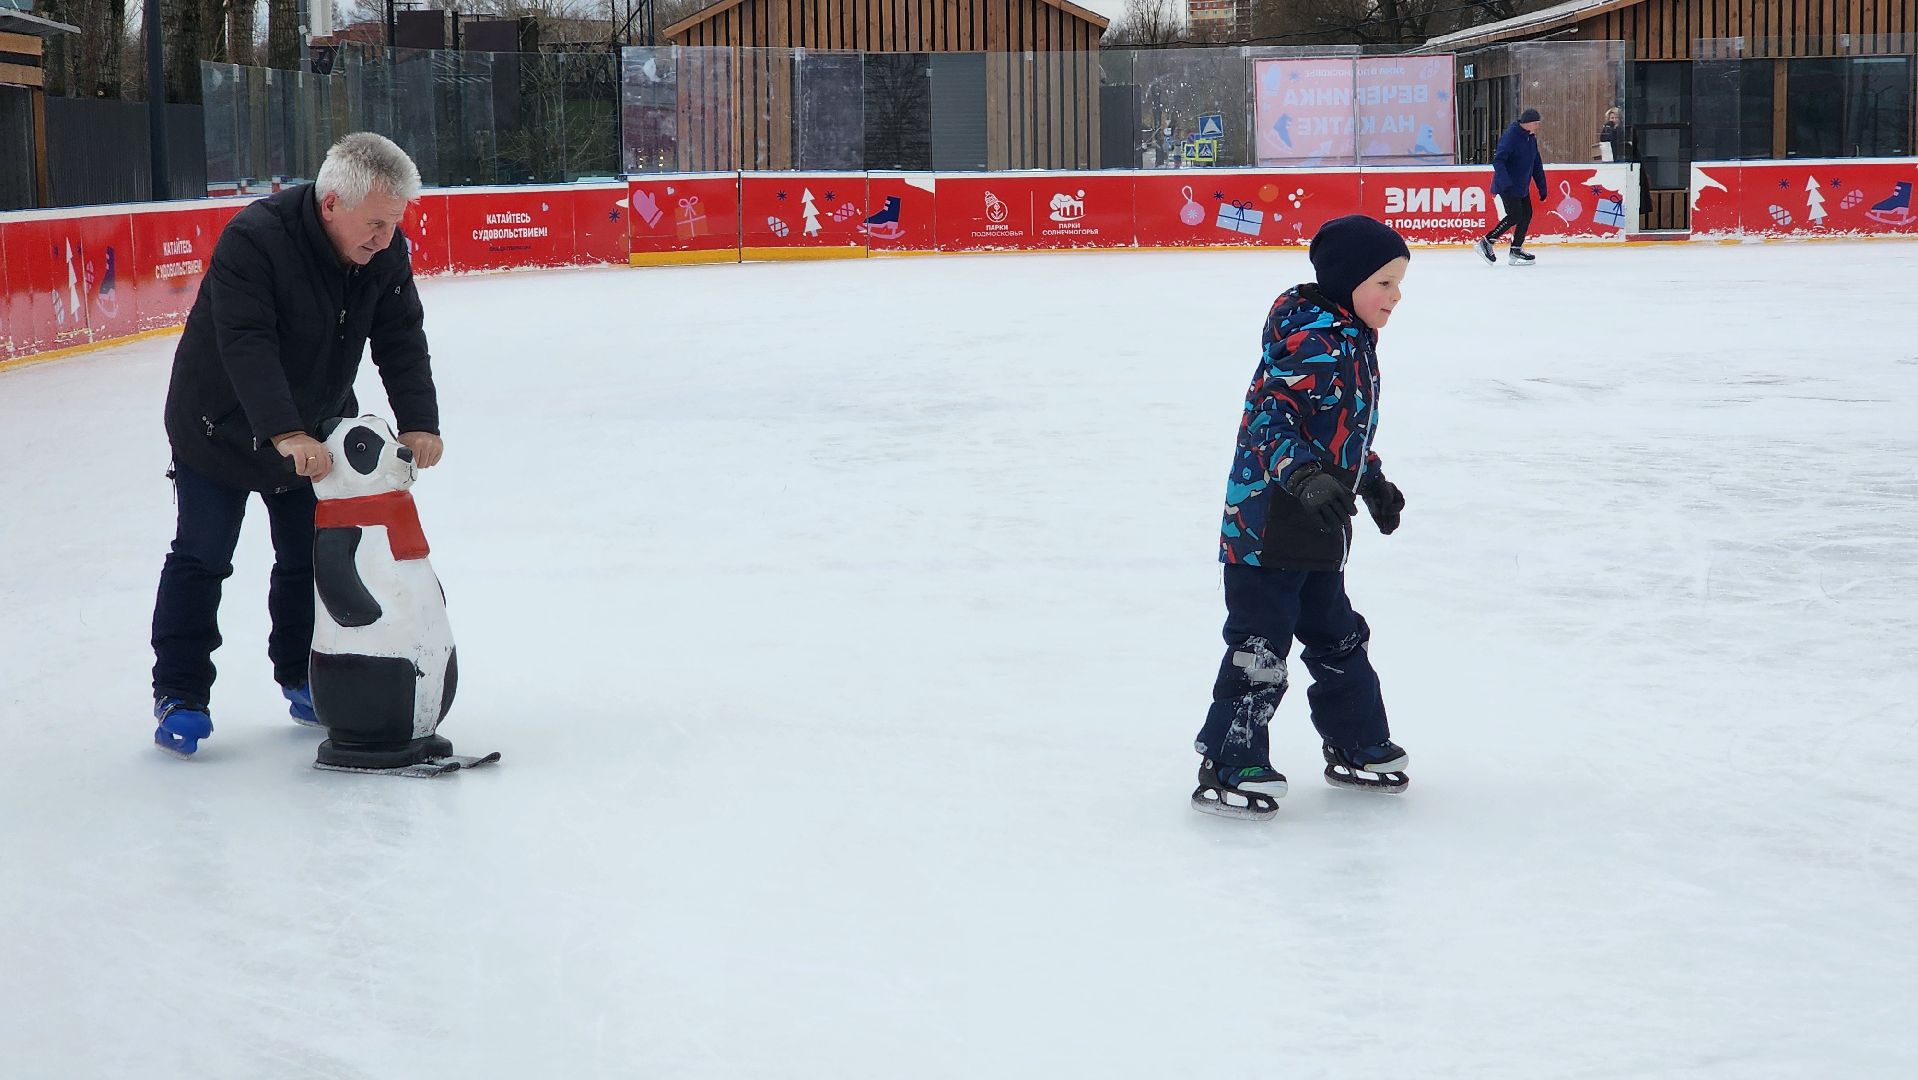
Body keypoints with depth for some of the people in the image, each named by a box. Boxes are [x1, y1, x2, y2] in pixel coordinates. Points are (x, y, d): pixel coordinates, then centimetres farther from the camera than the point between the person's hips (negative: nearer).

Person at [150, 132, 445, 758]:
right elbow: (246, 346, -39)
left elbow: (401, 340, -12)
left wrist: (418, 421, -26)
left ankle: (302, 680, 24)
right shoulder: (254, 239, -32)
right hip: (220, 426, -5)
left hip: (315, 429, 5)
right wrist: (286, 434, -48)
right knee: (201, 559, 0)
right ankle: (179, 695, 9)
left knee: (311, 559, 9)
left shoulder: (386, 253, -14)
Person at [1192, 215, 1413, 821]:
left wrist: (1372, 481, 33)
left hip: (1319, 528, 10)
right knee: (1261, 646, -5)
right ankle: (1227, 769, 4)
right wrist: (1305, 477, -39)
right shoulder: (1309, 337, -20)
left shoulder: (1353, 340, 13)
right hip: (1267, 522, -10)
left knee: (1338, 638, 19)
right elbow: (1271, 418, -27)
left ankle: (1358, 747, 33)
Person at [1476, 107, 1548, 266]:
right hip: (1508, 186, -9)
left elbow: (1536, 164, 18)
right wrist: (1506, 184, -33)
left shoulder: (1531, 138, 9)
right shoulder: (1511, 136, -19)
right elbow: (1498, 160, -26)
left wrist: (1542, 186, 15)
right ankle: (1486, 243, -3)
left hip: (1522, 186, 9)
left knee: (1526, 214, 5)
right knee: (1514, 216, -12)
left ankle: (1516, 250, 13)